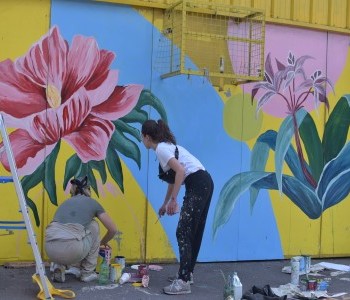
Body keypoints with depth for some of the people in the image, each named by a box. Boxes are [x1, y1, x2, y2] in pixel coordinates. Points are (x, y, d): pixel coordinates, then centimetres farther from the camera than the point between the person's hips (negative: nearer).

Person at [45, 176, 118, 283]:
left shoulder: (66, 202, 31)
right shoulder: (92, 202, 19)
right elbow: (113, 229, 22)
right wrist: (103, 242, 44)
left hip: (51, 250, 5)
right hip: (71, 248, -5)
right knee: (93, 226, 26)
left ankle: (59, 266, 13)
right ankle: (87, 273, 25)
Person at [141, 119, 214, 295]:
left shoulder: (160, 149, -7)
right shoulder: (166, 146, 22)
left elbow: (180, 171, -21)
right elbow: (173, 179, 31)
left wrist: (173, 199, -16)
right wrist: (165, 204, 39)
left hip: (197, 186, -10)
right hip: (204, 184, 10)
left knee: (184, 233, -7)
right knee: (194, 232, 17)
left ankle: (183, 282, -6)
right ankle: (187, 272, 29)